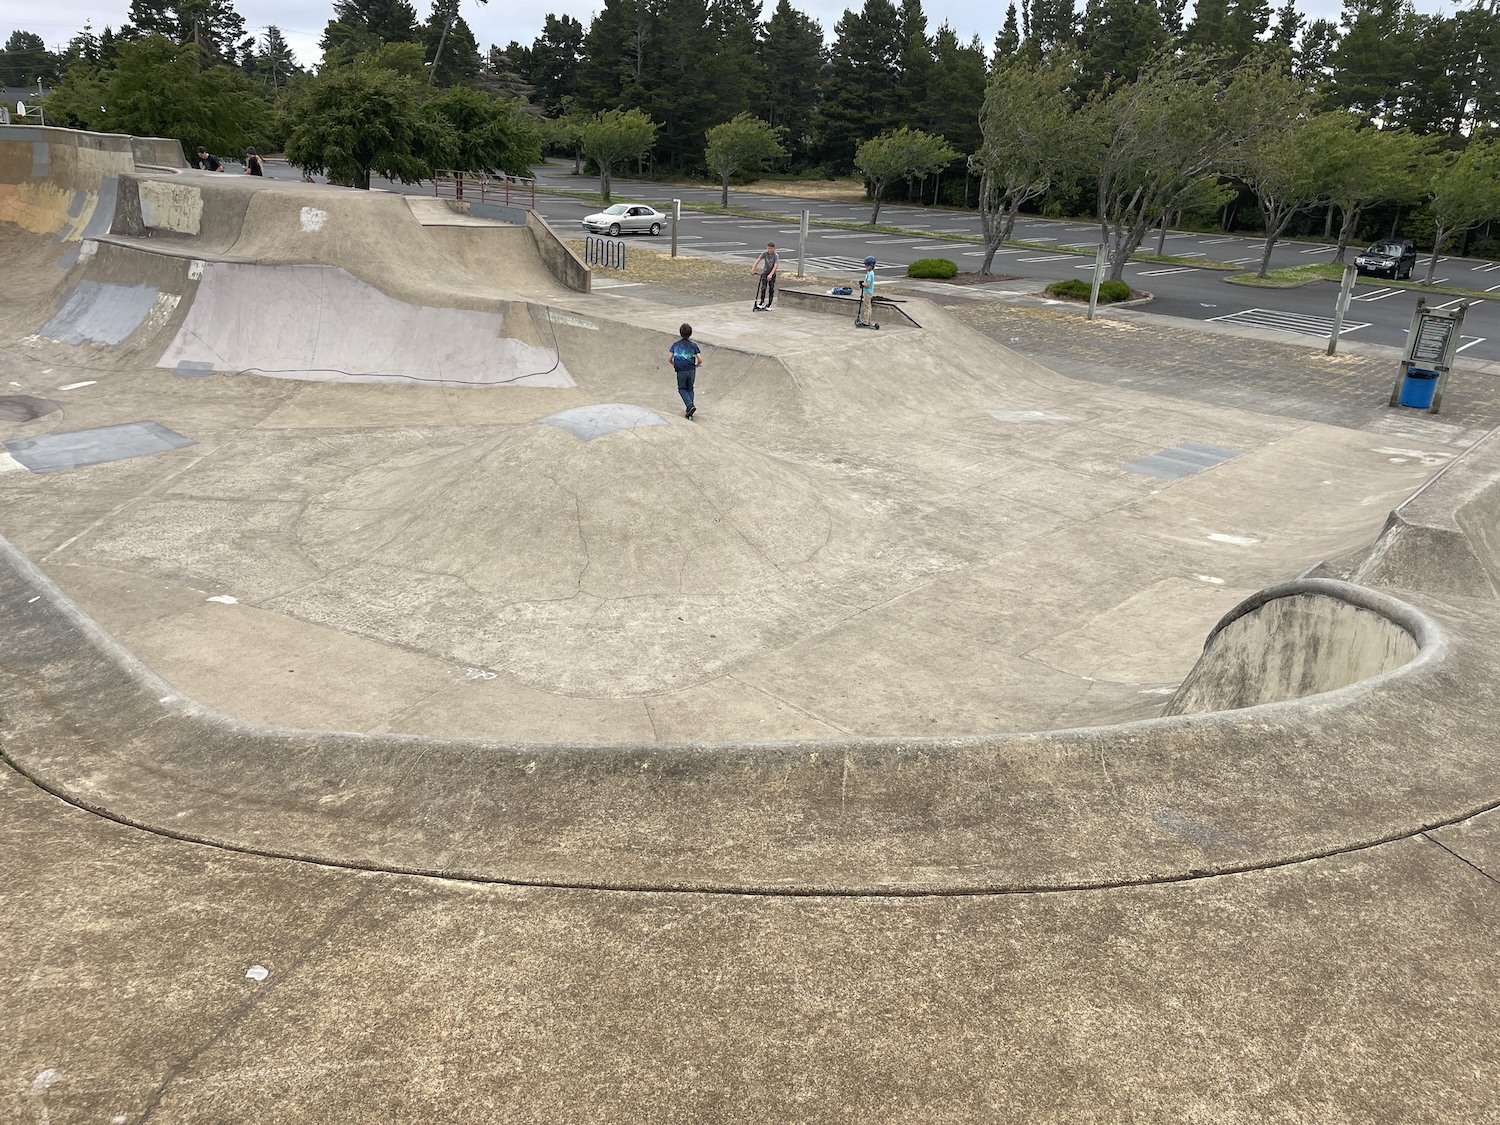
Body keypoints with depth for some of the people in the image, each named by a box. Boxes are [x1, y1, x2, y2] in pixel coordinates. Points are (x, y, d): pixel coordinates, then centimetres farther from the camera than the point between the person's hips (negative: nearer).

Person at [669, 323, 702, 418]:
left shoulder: (675, 344, -2)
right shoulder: (693, 345, -3)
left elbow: (670, 358, -3)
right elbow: (700, 360, -8)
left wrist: (674, 365, 17)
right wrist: (696, 366, 13)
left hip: (680, 371, -1)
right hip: (691, 371, 1)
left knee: (682, 389, 20)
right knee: (690, 389, 18)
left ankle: (690, 405, -5)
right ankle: (690, 413, 16)